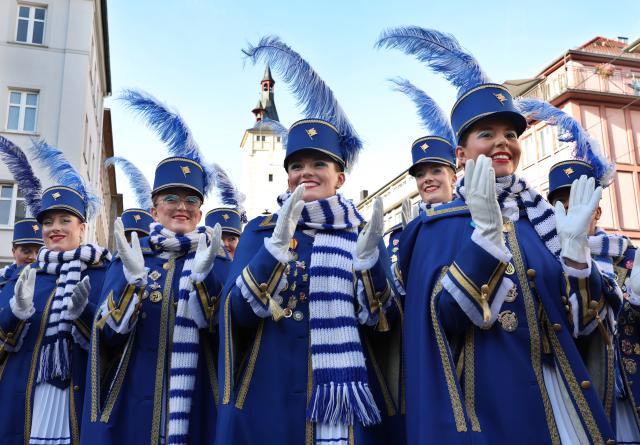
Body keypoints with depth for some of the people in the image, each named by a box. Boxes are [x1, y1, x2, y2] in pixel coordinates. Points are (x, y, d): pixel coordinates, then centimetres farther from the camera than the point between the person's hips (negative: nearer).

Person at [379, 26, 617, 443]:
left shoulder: (542, 217, 9)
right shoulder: (438, 226, -3)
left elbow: (578, 319, 4)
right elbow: (446, 317, -18)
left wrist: (575, 244, -11)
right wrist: (486, 232, -28)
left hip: (561, 394, 5)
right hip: (486, 398, -4)